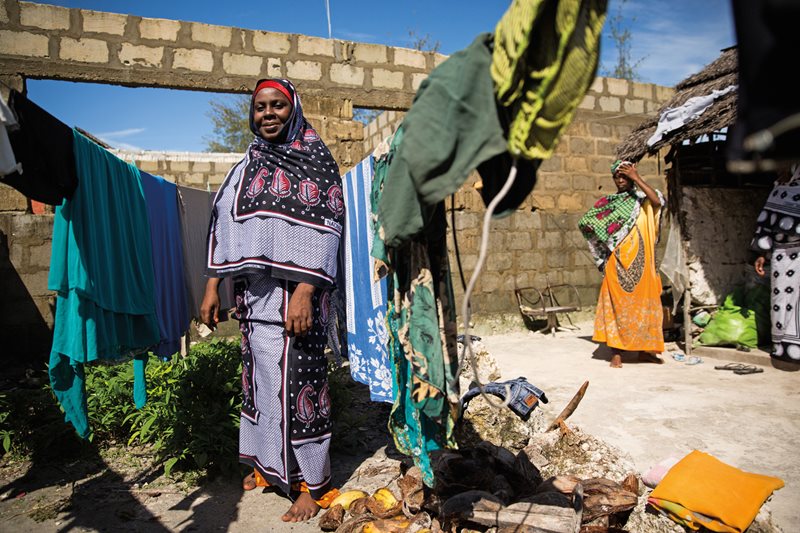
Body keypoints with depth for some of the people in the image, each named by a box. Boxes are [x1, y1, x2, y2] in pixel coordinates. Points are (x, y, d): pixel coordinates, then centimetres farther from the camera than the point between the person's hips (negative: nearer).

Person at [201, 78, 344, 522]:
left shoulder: (314, 158, -1)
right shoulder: (248, 165, 16)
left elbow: (324, 227, -11)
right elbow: (225, 225, 15)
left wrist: (304, 292, -20)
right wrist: (213, 286, 10)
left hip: (294, 293, -5)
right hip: (253, 293, 6)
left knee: (295, 381, -2)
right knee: (260, 377, 13)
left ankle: (310, 482, 13)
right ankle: (269, 463, 32)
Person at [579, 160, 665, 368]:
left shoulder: (642, 199, 8)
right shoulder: (607, 202, 7)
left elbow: (657, 201, -16)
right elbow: (584, 223, 6)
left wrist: (637, 178, -12)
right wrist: (606, 239, 0)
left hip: (641, 262, 1)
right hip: (618, 262, -1)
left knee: (644, 303, 7)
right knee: (617, 305, -4)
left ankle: (644, 349, 20)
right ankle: (616, 353, -2)